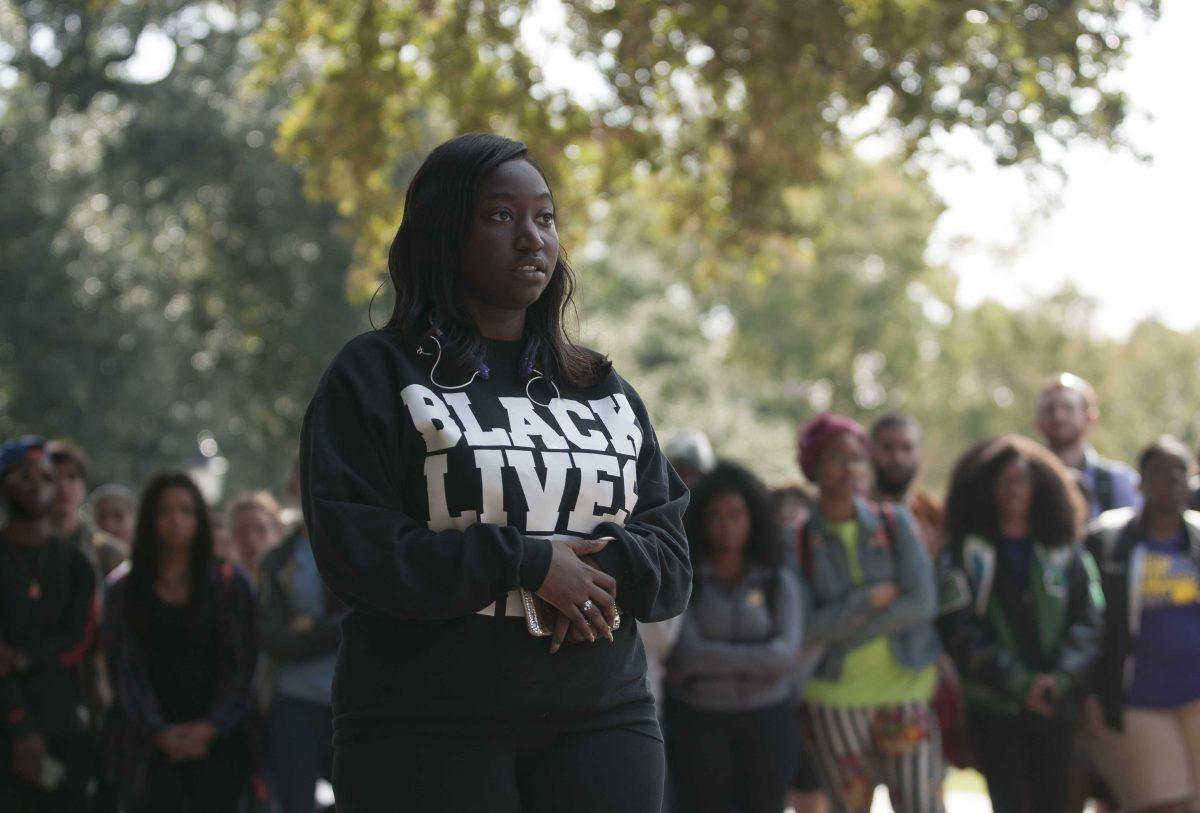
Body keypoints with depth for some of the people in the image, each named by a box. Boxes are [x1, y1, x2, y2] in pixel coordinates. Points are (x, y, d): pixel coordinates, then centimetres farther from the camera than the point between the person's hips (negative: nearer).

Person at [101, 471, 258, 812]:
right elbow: (124, 670, 3)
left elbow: (242, 664, 4)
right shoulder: (124, 591, 9)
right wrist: (160, 732, -9)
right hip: (149, 750, 0)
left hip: (216, 742, 0)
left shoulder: (228, 583, 8)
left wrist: (210, 726, -8)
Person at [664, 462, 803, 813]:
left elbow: (785, 653, -7)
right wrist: (759, 658, -6)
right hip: (700, 722, -2)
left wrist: (713, 661, -8)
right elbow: (687, 651, -12)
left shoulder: (779, 582, 6)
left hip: (767, 722, 2)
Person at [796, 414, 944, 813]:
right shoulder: (800, 540, 0)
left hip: (906, 687, 0)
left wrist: (842, 627, -10)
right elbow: (804, 626, -10)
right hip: (836, 698, 0)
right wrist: (867, 599, -14)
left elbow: (923, 601, -8)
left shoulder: (895, 523, 3)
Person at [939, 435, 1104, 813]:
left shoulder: (1065, 551, 10)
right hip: (993, 708, -2)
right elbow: (958, 630, -6)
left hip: (1055, 707, 2)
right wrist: (1020, 682, -11)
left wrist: (1060, 678, -11)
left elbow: (1088, 622, 4)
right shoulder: (968, 551, 1)